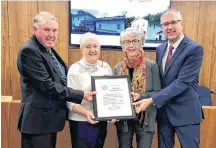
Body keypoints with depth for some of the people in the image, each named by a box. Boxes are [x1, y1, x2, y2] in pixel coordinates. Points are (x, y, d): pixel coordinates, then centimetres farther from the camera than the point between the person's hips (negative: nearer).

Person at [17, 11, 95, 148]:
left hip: (49, 119, 9)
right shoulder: (29, 51, -18)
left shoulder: (48, 49, 11)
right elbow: (47, 86, -23)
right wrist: (81, 95, -21)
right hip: (38, 121, -9)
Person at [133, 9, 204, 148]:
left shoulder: (194, 49, -14)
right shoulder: (160, 49, 7)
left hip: (185, 111, -6)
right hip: (163, 109, 6)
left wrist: (151, 100, -24)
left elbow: (182, 82, -22)